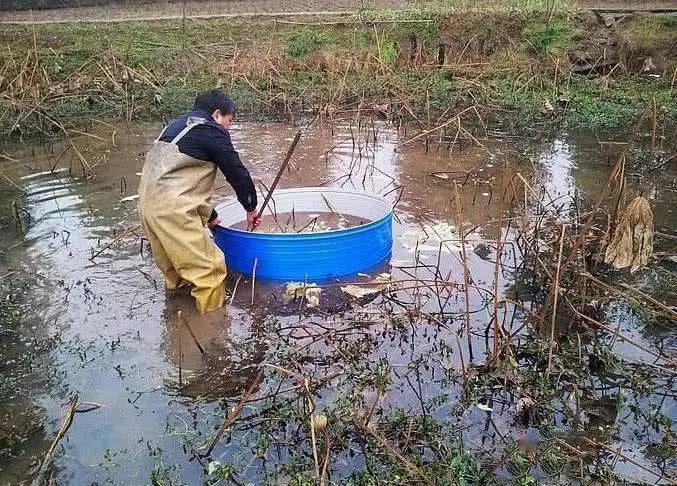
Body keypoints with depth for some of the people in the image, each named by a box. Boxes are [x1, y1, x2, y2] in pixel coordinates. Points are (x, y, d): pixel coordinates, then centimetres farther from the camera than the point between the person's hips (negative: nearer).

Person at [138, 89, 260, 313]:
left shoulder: (177, 125, 25)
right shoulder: (212, 131, -3)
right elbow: (237, 172, -1)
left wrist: (209, 215, 28)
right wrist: (251, 208, 14)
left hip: (148, 204, 9)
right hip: (172, 208, -9)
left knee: (176, 266, 25)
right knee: (210, 266, -2)